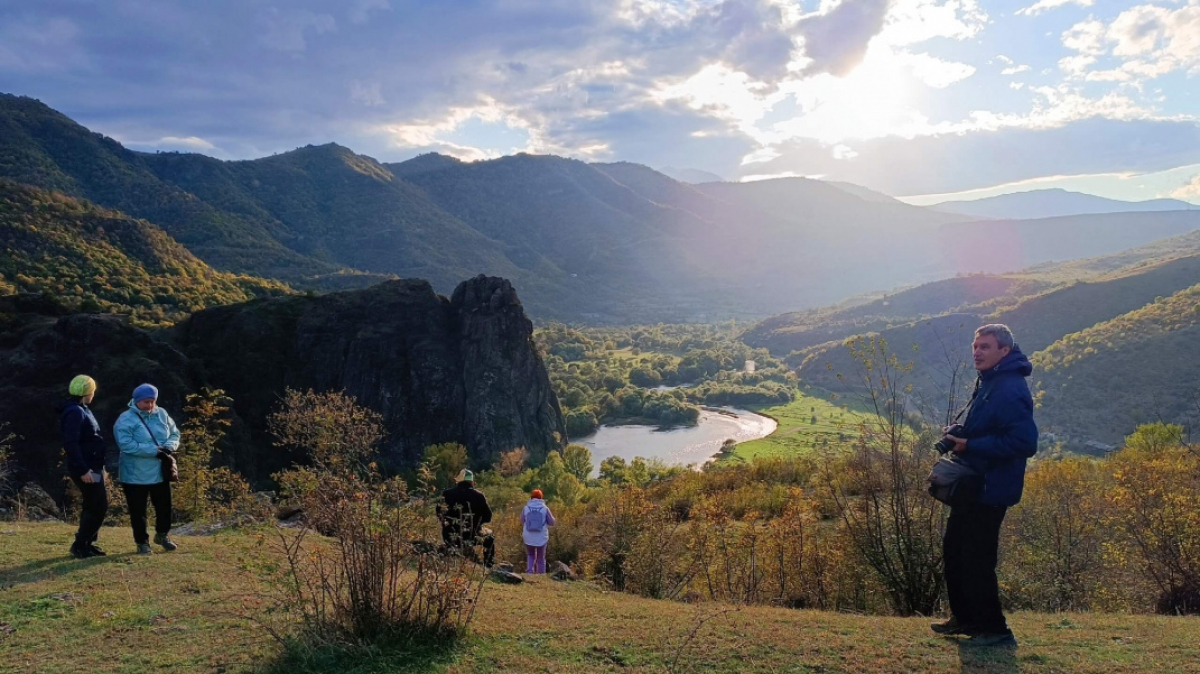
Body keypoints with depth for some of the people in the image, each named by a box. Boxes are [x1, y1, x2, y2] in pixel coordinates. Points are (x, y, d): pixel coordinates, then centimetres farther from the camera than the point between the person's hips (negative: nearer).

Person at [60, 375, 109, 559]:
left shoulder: (81, 410, 15)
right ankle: (80, 546, 1)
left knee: (94, 505, 16)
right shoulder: (75, 412, -17)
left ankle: (86, 543, 23)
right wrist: (83, 470, -27)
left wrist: (98, 466, 21)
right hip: (85, 469, -10)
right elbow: (70, 444, -25)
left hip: (91, 466, 10)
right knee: (99, 506, -6)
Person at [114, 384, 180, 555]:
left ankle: (162, 535, 36)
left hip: (160, 473, 5)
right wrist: (154, 450, -26)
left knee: (164, 506, 14)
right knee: (138, 511, 7)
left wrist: (169, 446, -14)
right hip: (135, 475, -4)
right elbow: (126, 444, -23)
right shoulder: (126, 419, -13)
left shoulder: (162, 414, 3)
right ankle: (142, 542, 23)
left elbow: (175, 433, 9)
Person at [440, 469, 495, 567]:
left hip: (450, 538, 2)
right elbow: (488, 517, -2)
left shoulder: (446, 494, -2)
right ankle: (488, 568, 24)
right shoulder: (478, 495, -6)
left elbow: (440, 514, 9)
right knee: (489, 537, 28)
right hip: (471, 537, -2)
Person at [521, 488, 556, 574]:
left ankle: (529, 571, 1)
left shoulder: (526, 508, -4)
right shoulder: (545, 508, -7)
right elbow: (552, 522, 0)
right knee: (541, 559, 16)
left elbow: (522, 521, 8)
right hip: (541, 538, -1)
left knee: (530, 556, 23)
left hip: (529, 538, 1)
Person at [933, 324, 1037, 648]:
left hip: (990, 491, -11)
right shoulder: (988, 381, 12)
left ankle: (994, 630, 8)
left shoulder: (1010, 390, -20)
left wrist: (971, 446, -23)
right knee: (953, 551, 18)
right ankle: (964, 618, 32)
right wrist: (958, 435, 7)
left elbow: (1025, 441, -28)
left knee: (975, 560, -5)